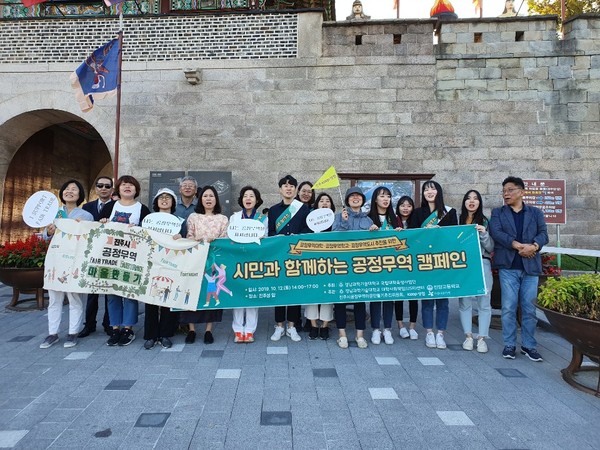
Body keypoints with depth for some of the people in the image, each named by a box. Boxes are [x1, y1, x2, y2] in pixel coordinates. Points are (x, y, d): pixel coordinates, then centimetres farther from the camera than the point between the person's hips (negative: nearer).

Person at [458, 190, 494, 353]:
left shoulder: (485, 222, 6)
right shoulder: (458, 220, 8)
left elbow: (490, 248, 4)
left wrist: (484, 233, -12)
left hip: (482, 264, -1)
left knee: (484, 302, 0)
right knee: (464, 301, 4)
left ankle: (482, 338, 10)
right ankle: (468, 336, 14)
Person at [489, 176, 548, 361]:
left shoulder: (536, 213, 14)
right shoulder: (497, 212, 10)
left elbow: (543, 234, 1)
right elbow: (496, 232, -6)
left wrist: (533, 246, -20)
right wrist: (518, 245, -17)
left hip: (530, 266, 1)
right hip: (508, 266, -1)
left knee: (529, 308, 5)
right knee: (509, 308, 0)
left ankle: (529, 345, 17)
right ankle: (509, 344, 11)